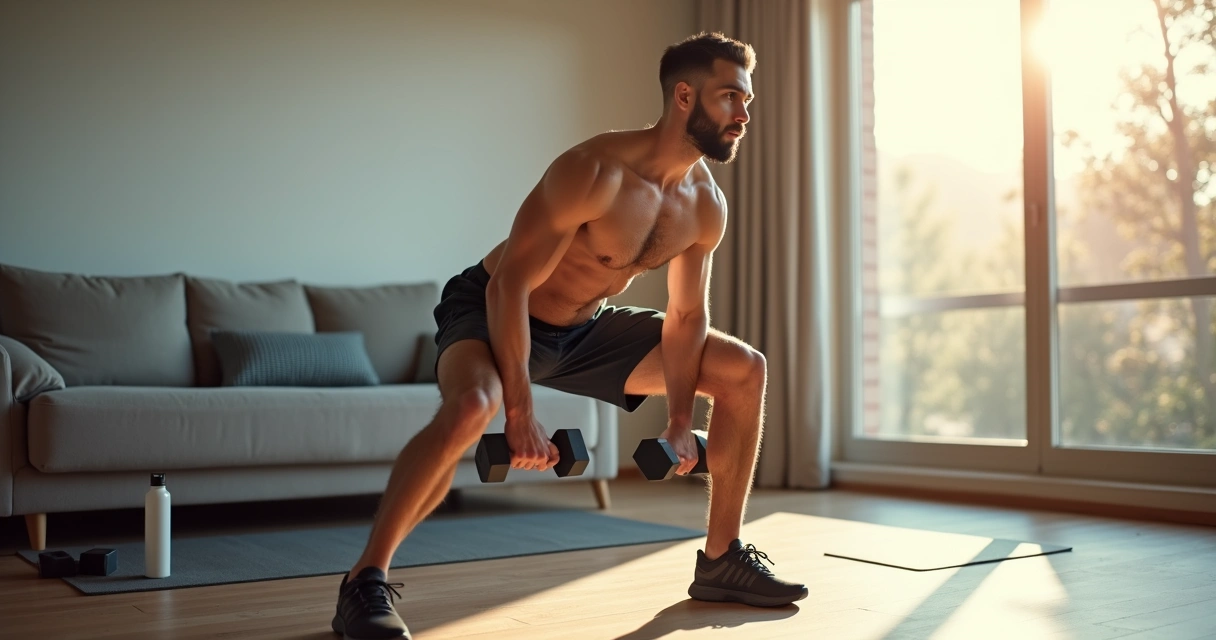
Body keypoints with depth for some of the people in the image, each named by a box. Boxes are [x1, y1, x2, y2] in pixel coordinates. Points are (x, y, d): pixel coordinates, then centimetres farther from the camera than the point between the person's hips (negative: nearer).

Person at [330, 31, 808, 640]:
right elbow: (509, 286, -29)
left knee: (744, 371, 3)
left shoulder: (706, 206, -7)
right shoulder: (595, 170, -29)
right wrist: (520, 414, -30)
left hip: (585, 328, 8)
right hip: (489, 311, -7)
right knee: (471, 405, -41)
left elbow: (686, 315, 4)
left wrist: (679, 422, -3)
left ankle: (721, 559, 12)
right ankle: (364, 582, -24)